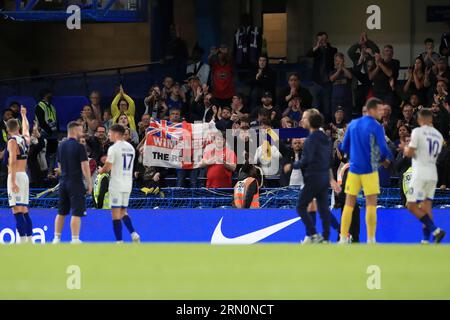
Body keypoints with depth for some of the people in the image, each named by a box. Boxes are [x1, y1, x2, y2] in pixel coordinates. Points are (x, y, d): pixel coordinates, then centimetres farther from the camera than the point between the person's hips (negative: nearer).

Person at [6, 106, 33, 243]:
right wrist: (23, 115, 54)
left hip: (15, 176, -8)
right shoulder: (25, 139, 12)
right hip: (24, 176, 8)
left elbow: (13, 162, -18)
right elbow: (26, 128, 37)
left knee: (17, 210, -12)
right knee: (24, 211, 14)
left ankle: (22, 242, -19)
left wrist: (13, 181, -24)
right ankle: (30, 241, 16)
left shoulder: (12, 142, -9)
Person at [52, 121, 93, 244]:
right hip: (76, 183, -7)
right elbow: (85, 167, -13)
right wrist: (89, 184, -7)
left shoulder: (61, 146, 10)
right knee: (76, 213, -5)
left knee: (61, 212, 12)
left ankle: (57, 238, 13)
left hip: (63, 182, 7)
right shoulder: (79, 147, -11)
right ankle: (75, 240, -8)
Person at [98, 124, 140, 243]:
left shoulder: (113, 148, -12)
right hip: (128, 184, 7)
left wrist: (100, 171, 10)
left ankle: (119, 241, -5)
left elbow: (107, 167, -12)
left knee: (116, 213, -2)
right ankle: (134, 233, -1)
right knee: (123, 212, 18)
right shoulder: (131, 147, 12)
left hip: (116, 184, -7)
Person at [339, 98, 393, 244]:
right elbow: (383, 149, -11)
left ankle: (343, 238, 7)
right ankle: (370, 239, -3)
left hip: (354, 168, 4)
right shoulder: (376, 127, -9)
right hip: (370, 169, -4)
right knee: (371, 204, 0)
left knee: (349, 204, 8)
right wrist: (386, 159, 10)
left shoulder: (353, 124, 7)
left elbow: (344, 147, 11)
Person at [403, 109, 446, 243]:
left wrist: (406, 149, 11)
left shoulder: (418, 132, -8)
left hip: (420, 174, -7)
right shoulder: (439, 135, 13)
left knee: (412, 206, -5)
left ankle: (435, 230, -18)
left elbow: (410, 153, -11)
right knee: (426, 207, 9)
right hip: (433, 174, 7)